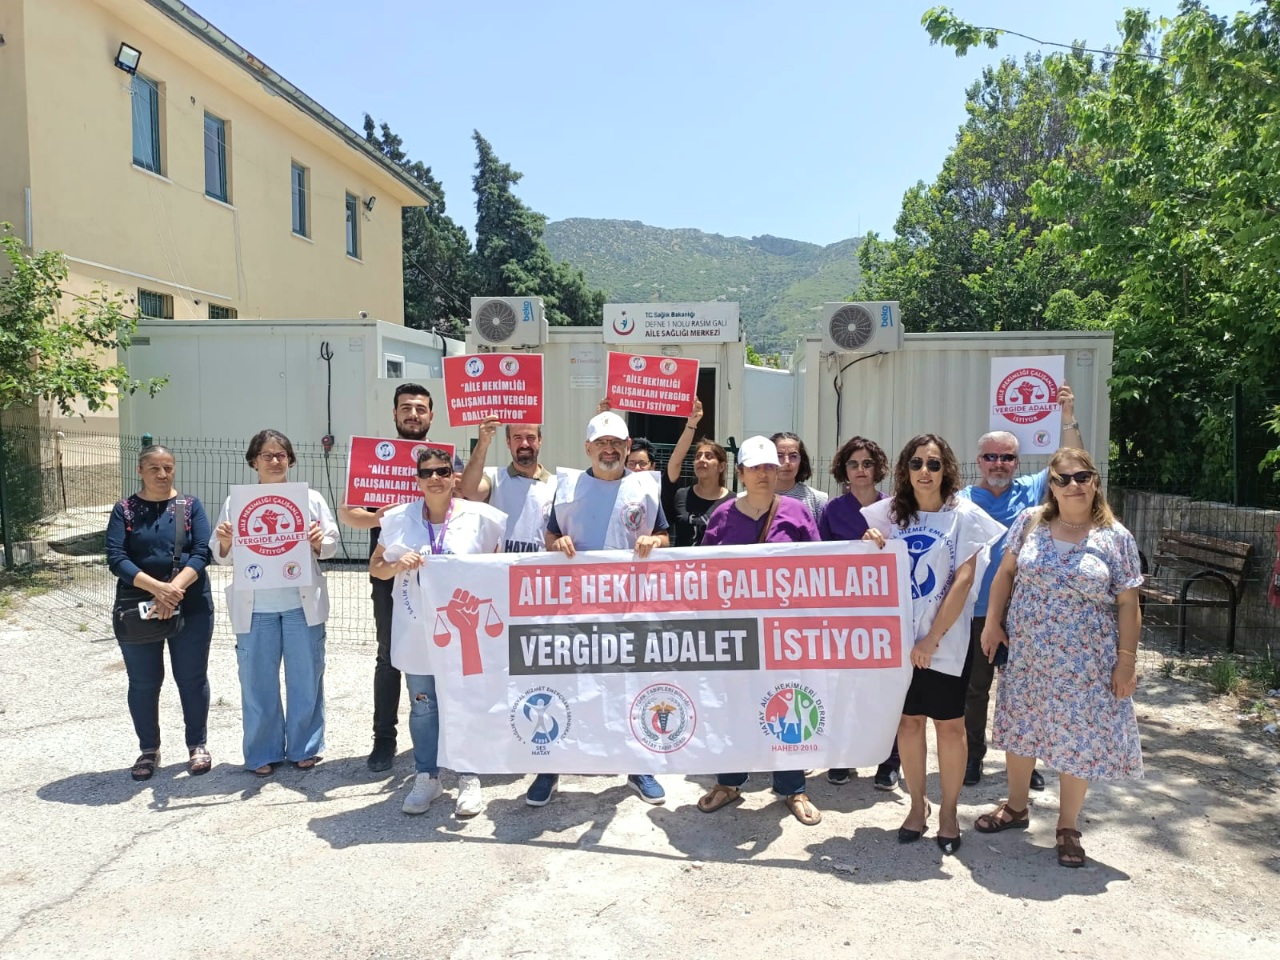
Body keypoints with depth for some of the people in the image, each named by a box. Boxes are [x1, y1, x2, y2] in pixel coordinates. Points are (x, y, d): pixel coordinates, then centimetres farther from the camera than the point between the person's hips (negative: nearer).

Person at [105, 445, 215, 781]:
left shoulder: (191, 506, 2)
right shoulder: (125, 510, 1)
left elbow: (202, 552, -8)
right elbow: (116, 559, -10)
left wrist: (175, 589, -23)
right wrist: (156, 588, -23)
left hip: (191, 608, 0)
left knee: (192, 679, 6)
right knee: (143, 683, 9)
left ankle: (198, 745, 23)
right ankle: (148, 750, 27)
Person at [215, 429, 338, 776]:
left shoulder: (311, 498, 7)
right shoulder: (236, 502, 6)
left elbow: (331, 544, 7)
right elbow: (221, 556, 6)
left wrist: (319, 542, -15)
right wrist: (226, 542, -16)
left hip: (302, 603, 0)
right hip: (255, 606, 0)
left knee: (306, 678, 7)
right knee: (258, 681, 7)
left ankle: (304, 747, 23)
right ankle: (263, 753, 21)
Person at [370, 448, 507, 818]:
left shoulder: (479, 517, -5)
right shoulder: (398, 519, 1)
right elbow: (375, 567, 7)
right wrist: (398, 564, -13)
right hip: (416, 631, 2)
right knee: (422, 706, 12)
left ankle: (469, 779, 20)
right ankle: (426, 777, 26)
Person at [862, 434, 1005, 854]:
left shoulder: (963, 516, -8)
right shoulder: (890, 513, 2)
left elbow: (963, 580, -12)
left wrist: (932, 638, -16)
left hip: (946, 640, -3)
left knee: (949, 724, 6)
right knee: (908, 721, 10)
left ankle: (948, 811, 23)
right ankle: (917, 806, 26)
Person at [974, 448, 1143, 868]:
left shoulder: (1116, 538, -5)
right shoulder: (1029, 522, 0)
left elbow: (1128, 605, -4)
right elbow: (1005, 573, 7)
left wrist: (1126, 661, -7)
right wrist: (992, 623, 4)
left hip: (1085, 664, -2)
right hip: (1026, 656, 2)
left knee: (1078, 739, 5)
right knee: (1019, 729, 14)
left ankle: (1068, 828, 24)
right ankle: (1016, 807, 35)